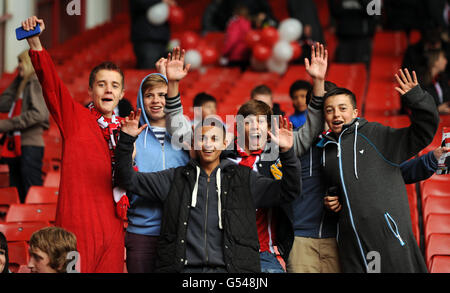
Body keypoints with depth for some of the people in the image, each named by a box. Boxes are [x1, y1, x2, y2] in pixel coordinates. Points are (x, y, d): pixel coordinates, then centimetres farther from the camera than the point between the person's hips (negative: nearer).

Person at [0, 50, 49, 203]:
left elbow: (38, 114, -19)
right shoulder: (23, 84, 21)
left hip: (30, 146, -9)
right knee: (17, 195, 10)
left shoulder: (36, 82, -7)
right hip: (16, 146, 9)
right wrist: (17, 81, 15)